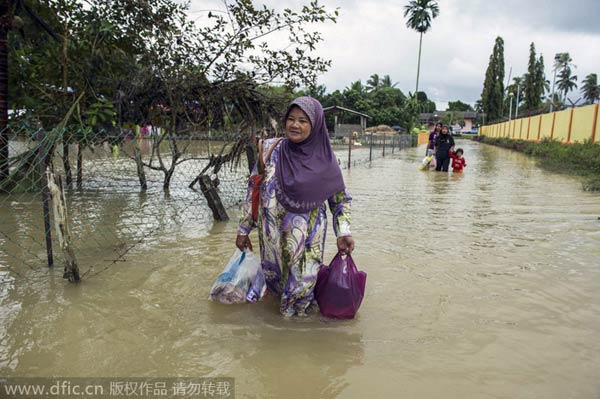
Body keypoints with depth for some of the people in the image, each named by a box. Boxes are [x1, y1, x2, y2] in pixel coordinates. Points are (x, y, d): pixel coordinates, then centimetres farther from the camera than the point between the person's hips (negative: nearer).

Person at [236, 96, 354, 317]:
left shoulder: (325, 160, -7)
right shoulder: (270, 149, -4)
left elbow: (340, 199, 5)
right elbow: (253, 190, 2)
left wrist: (343, 232, -7)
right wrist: (244, 228, 3)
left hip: (308, 238, -1)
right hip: (273, 236, 2)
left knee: (302, 287, 1)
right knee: (276, 279, 15)